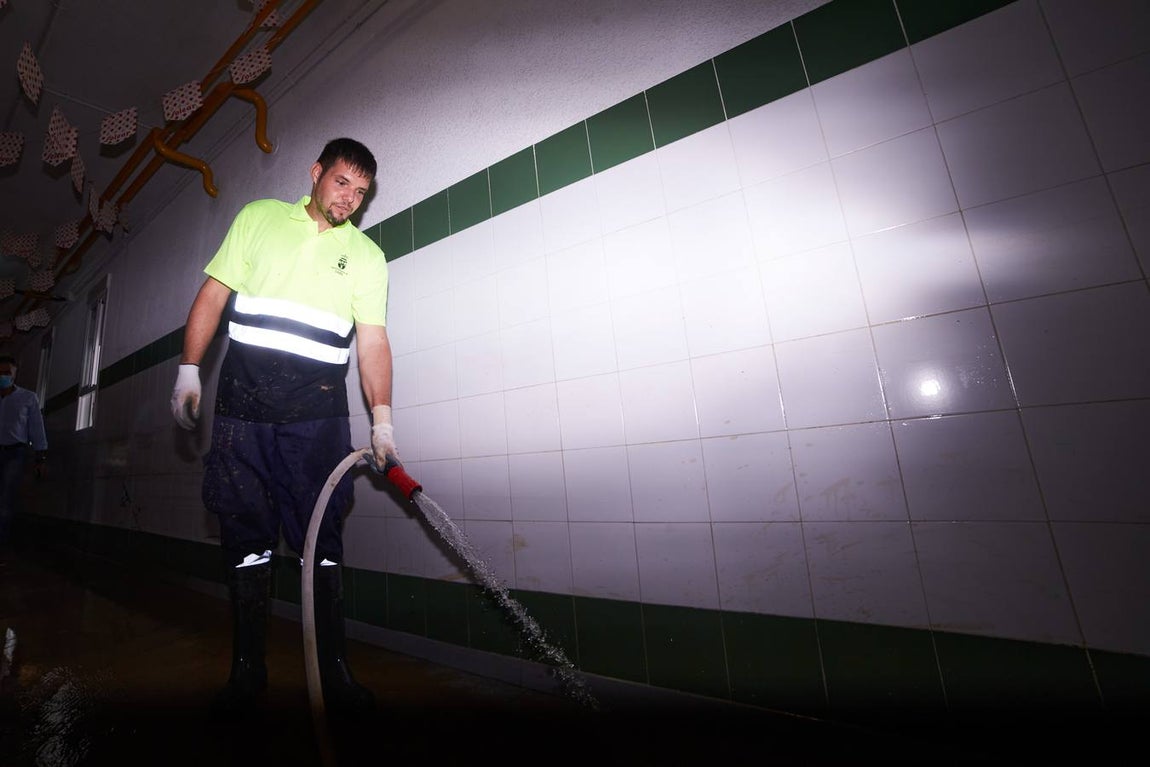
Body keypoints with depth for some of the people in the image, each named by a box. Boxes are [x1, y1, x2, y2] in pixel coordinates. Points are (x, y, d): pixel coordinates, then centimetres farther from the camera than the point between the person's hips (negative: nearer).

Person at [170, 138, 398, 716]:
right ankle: (247, 670, 21)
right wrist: (189, 371, 5)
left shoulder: (366, 255, 10)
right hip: (242, 400, 2)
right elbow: (214, 294, 13)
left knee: (322, 539, -1)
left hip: (318, 413, -1)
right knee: (246, 534, 6)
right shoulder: (259, 216, 15)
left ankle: (334, 671, 10)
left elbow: (373, 338, 0)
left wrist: (382, 418, -11)